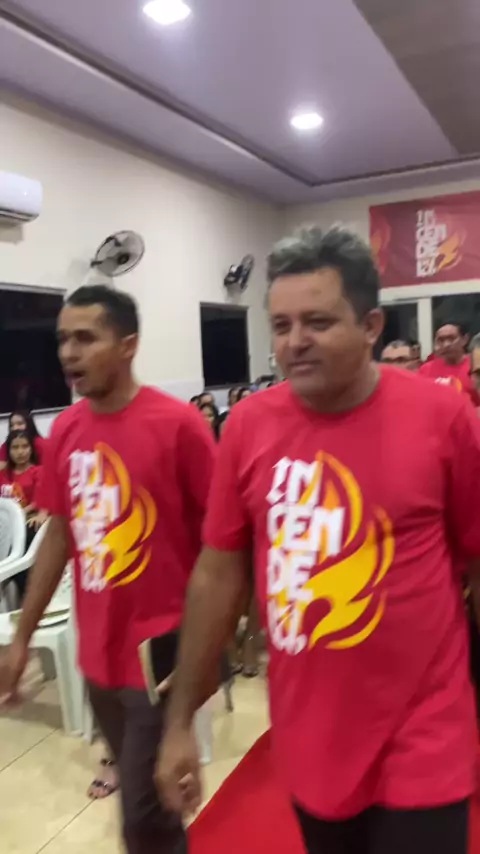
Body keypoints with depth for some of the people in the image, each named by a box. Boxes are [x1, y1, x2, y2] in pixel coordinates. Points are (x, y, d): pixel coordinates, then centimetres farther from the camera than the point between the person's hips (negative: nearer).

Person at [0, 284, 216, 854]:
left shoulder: (177, 423, -17)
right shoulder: (64, 430, 1)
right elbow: (60, 534, 9)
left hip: (162, 650, -6)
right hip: (97, 651, 6)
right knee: (143, 797, 24)